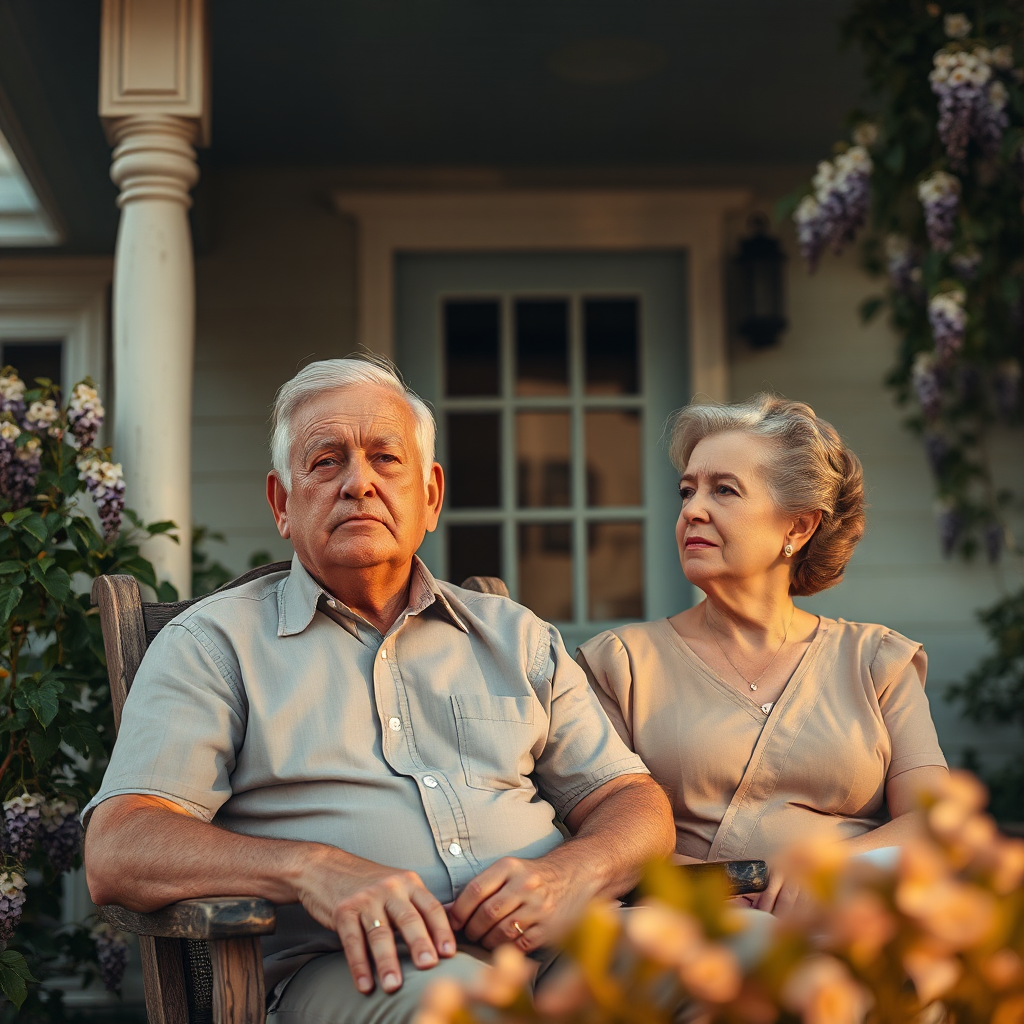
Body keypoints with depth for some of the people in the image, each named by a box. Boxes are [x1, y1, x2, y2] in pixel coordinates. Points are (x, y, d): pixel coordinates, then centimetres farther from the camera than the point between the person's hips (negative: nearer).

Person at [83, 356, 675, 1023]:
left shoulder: (516, 637, 25)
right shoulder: (216, 642, 13)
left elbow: (633, 804, 20)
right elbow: (117, 853, 0)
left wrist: (570, 876, -6)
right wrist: (313, 868, -19)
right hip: (349, 966, -3)